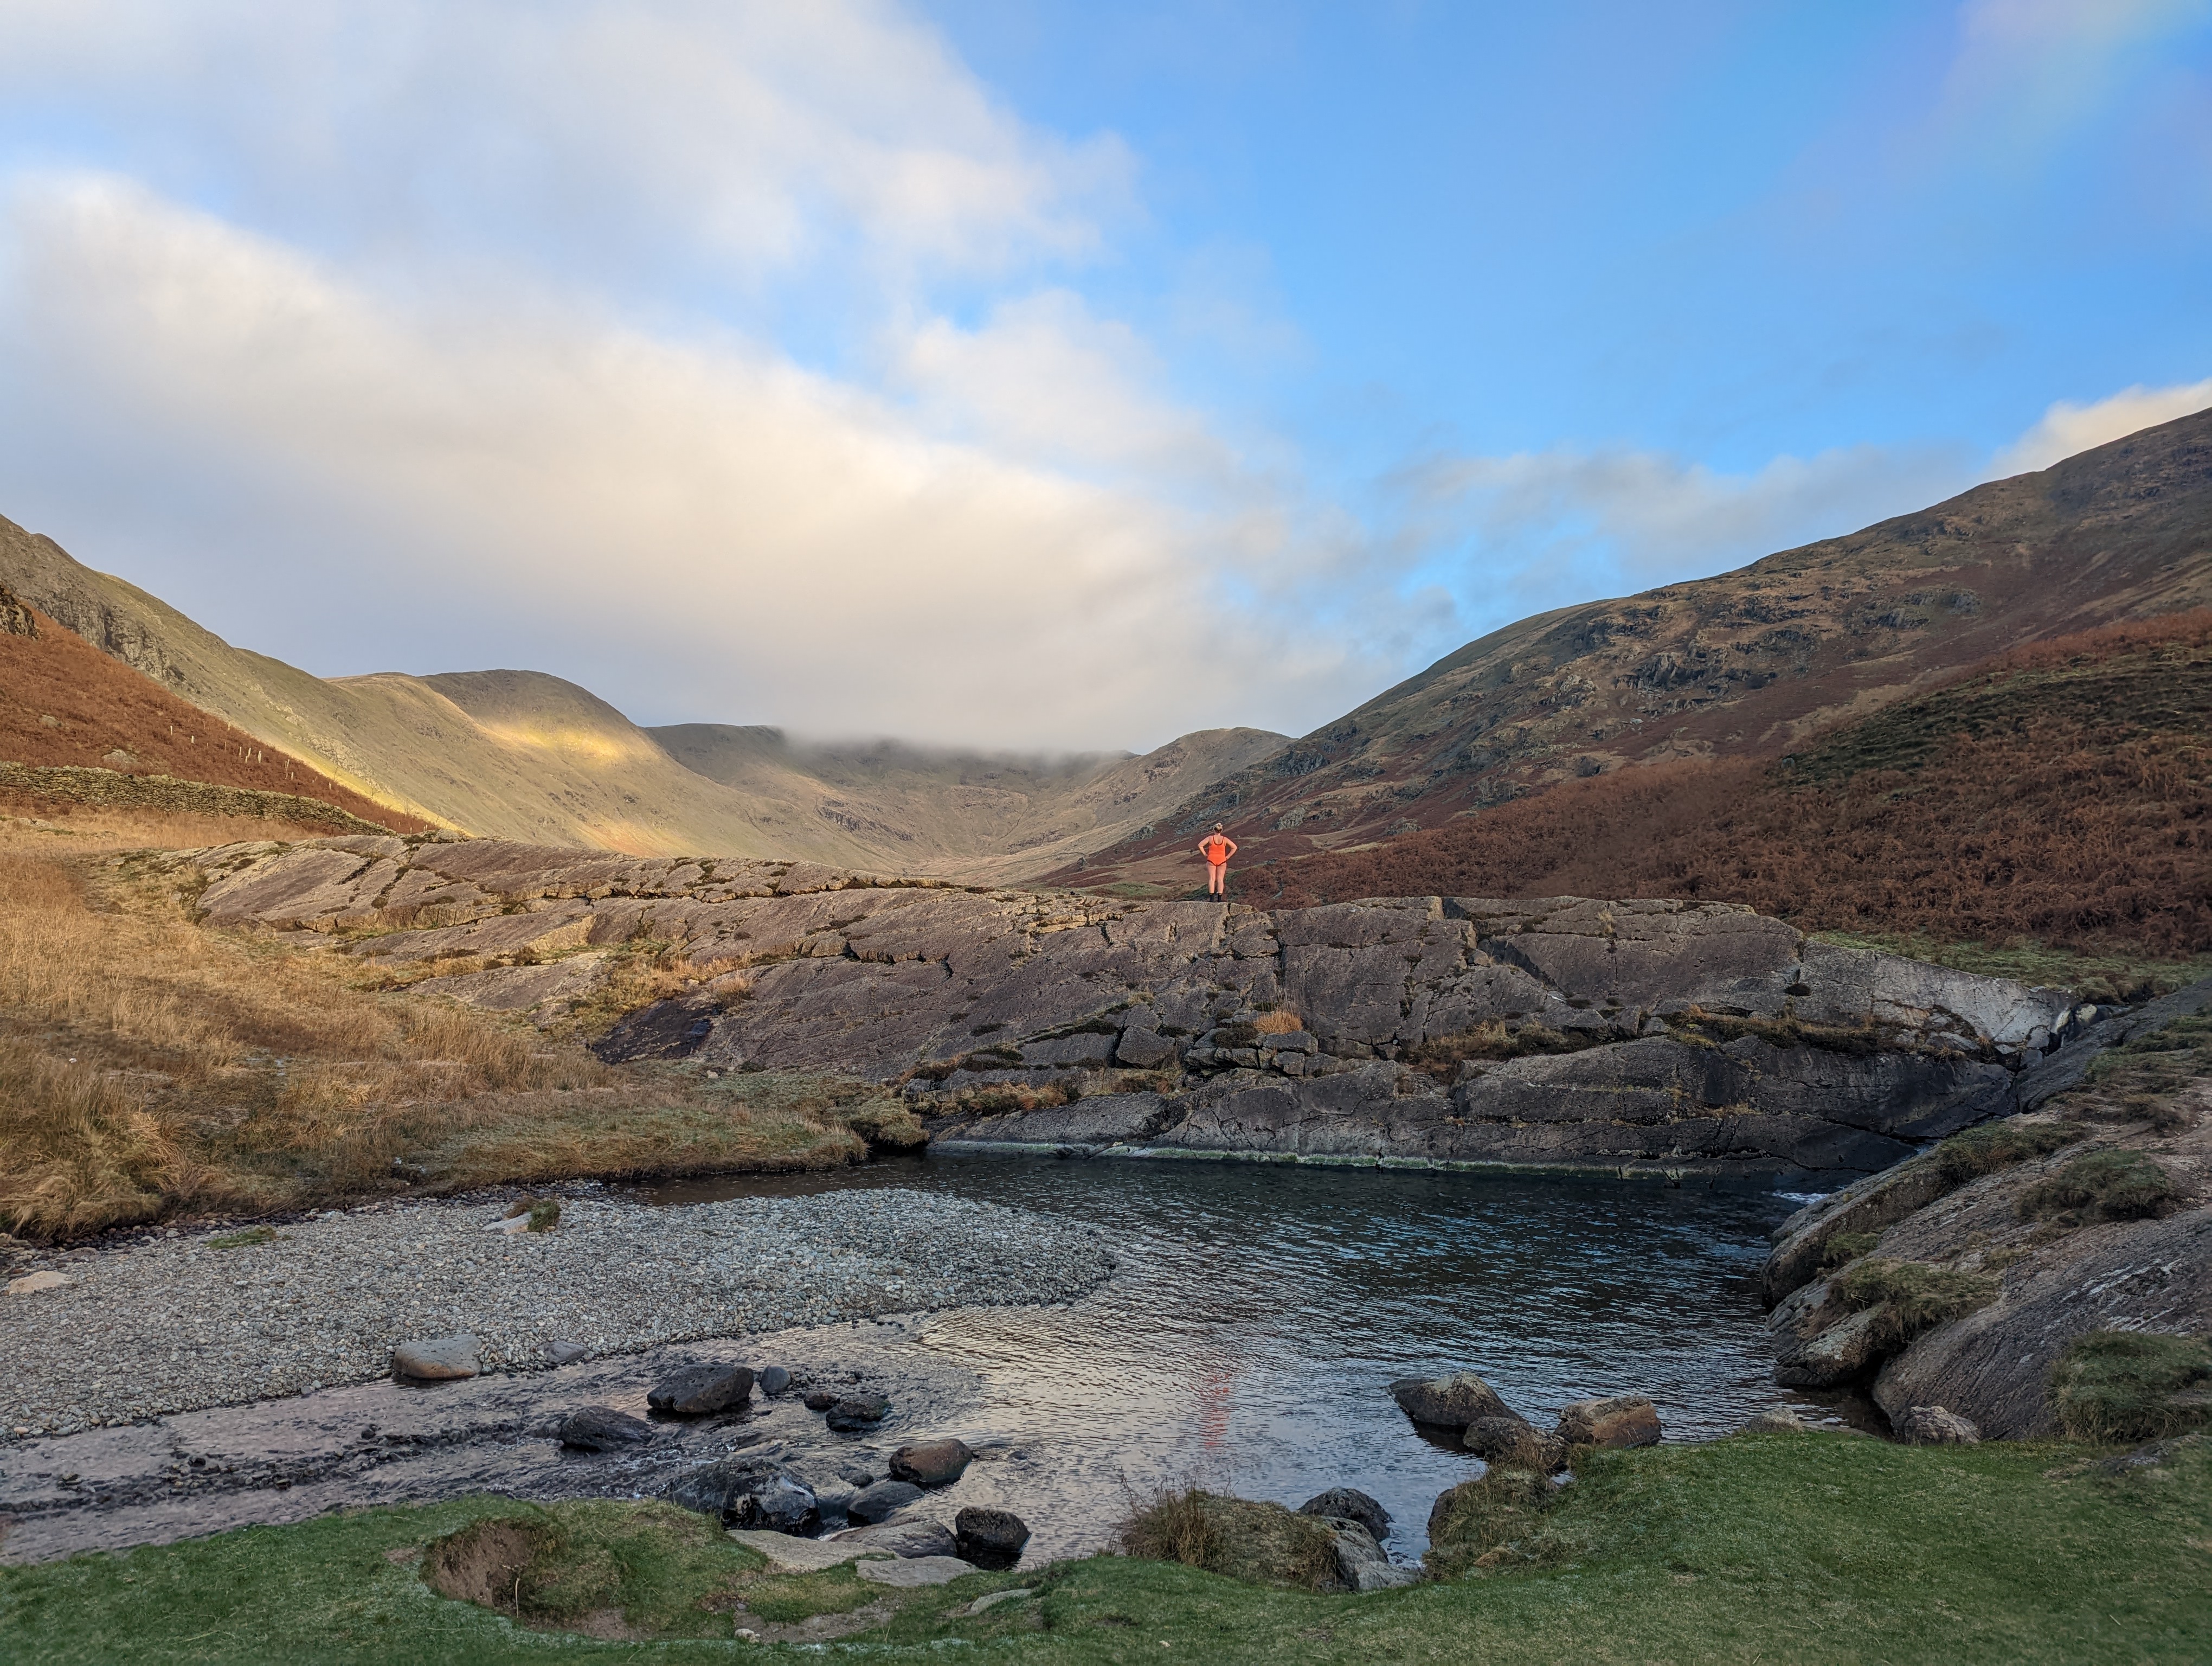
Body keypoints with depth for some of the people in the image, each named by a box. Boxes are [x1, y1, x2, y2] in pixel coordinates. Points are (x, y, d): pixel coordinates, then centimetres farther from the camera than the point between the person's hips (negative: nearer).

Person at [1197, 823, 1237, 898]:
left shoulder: (1210, 838, -3)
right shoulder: (1225, 839, 0)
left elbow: (1200, 845, -7)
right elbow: (1234, 847, 2)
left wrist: (1205, 854, 0)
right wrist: (1228, 856, 4)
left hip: (1211, 860, -1)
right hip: (1222, 861, 1)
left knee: (1212, 879, -1)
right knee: (1220, 880, 3)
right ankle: (1220, 899, -4)